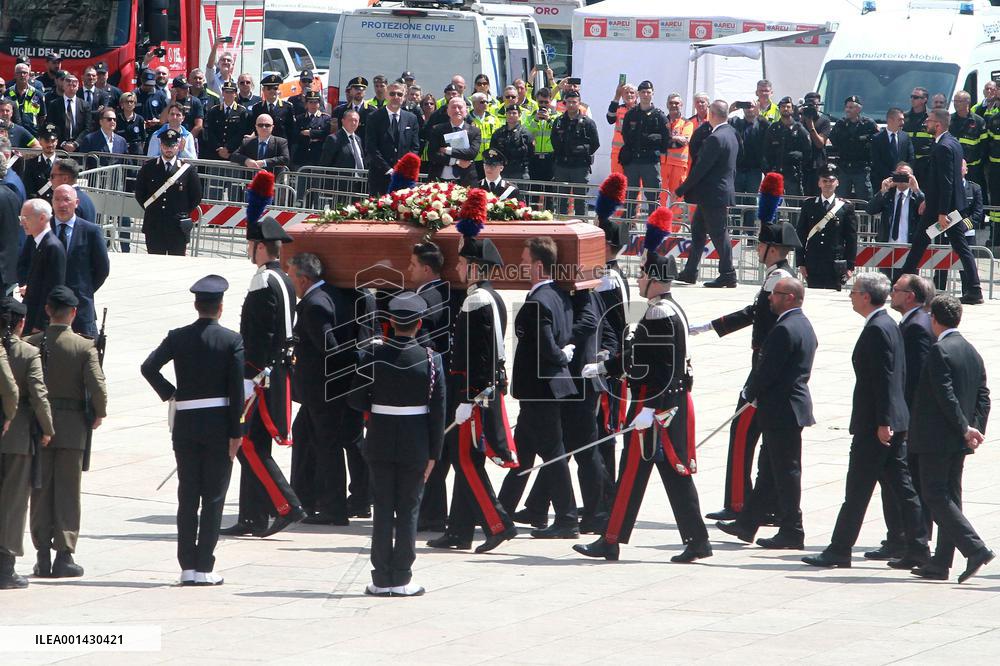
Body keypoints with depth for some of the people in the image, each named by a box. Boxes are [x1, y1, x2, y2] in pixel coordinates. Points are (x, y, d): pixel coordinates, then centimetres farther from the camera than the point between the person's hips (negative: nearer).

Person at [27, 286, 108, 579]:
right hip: (72, 428, -1)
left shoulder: (30, 344, -3)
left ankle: (43, 558, 6)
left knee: (40, 492, 8)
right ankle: (64, 555, 1)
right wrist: (99, 415, 3)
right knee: (68, 492, 5)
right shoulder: (84, 346, -8)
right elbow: (98, 387, -14)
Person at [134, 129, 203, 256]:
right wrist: (150, 209, 8)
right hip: (154, 226, 1)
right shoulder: (148, 168, 5)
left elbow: (196, 197, 6)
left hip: (178, 227, -1)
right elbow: (139, 193, 13)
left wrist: (183, 213, 3)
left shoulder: (188, 170, 1)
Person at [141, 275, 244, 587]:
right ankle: (204, 567, -1)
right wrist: (235, 433, -5)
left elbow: (149, 367, -10)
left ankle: (188, 566, 6)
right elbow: (237, 388, -8)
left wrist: (169, 394, 5)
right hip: (218, 424, -2)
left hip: (185, 423, 2)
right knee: (214, 497, 2)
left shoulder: (178, 337, 1)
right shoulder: (232, 340, -5)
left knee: (187, 496, 7)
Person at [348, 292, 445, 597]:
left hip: (380, 442, 1)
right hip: (415, 445, -1)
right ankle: (402, 580, 5)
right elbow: (438, 410, -6)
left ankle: (381, 579, 7)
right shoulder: (431, 359, -8)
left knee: (382, 508, 7)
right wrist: (433, 453, 0)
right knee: (408, 509, 5)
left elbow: (356, 400, -1)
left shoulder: (373, 356, -6)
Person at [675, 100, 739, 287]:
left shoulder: (715, 138, -20)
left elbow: (701, 168, -21)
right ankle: (690, 272, 20)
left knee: (719, 233, -4)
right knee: (697, 230, 15)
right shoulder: (731, 134, 11)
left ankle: (728, 275, 0)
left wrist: (682, 189, -13)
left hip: (713, 195, -10)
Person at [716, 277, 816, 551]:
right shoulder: (804, 326, 13)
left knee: (785, 471, -3)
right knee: (769, 470, 13)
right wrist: (755, 393, 15)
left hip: (781, 411, -10)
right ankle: (746, 524, 20)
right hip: (792, 407, 10)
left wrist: (750, 393, -2)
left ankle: (791, 531, 2)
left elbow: (767, 370, -20)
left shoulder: (784, 330, -19)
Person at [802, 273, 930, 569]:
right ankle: (917, 550, 11)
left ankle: (839, 550, 2)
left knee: (857, 490, -3)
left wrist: (882, 422, -21)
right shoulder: (890, 325, 14)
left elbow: (885, 378, -21)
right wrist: (888, 419, 20)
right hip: (892, 422, 10)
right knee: (902, 487, 10)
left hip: (874, 425, -10)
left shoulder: (877, 329, -16)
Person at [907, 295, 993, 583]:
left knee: (935, 497, -5)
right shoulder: (973, 353, 12)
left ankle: (975, 549, -17)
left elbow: (946, 394, -21)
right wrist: (975, 429, 3)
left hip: (935, 439, -8)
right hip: (958, 442, 8)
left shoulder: (939, 350, -15)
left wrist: (965, 429, -16)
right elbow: (983, 396, 10)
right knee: (949, 498, 11)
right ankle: (941, 562, 14)